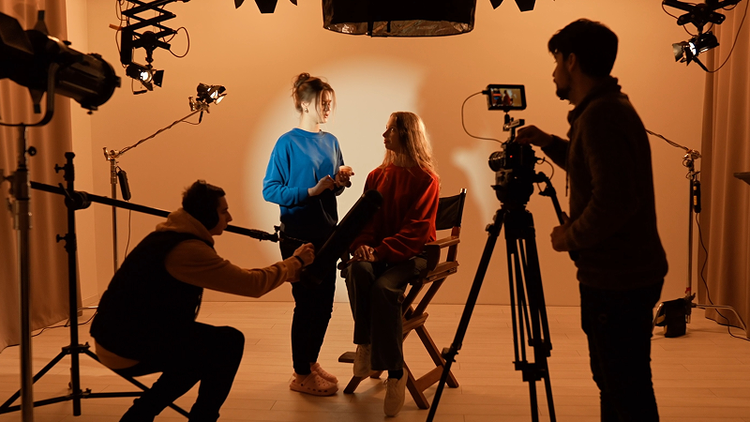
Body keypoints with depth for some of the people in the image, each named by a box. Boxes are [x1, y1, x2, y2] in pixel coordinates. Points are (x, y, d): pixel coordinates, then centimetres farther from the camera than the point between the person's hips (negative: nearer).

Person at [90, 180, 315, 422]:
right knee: (230, 343, -7)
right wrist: (296, 262, -4)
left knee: (209, 351, 20)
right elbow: (254, 284, -20)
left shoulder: (173, 234, 10)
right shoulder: (187, 248, -23)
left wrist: (287, 271, 16)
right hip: (128, 350, -10)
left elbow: (237, 278, 18)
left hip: (119, 337, 10)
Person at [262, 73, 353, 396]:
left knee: (324, 303, 12)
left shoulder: (331, 141, 10)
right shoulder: (287, 143, -10)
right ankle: (301, 376, 14)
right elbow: (269, 190, -13)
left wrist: (340, 182, -6)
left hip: (326, 231, 7)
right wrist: (311, 191, -22)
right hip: (298, 235, -6)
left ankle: (311, 362, 29)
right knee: (307, 303, 0)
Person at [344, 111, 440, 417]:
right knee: (358, 271, -31)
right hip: (378, 252, 4)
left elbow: (416, 230, -13)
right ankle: (365, 343, -15)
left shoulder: (426, 179, -5)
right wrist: (362, 245, -12)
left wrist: (381, 252, -23)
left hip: (412, 254, -4)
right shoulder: (377, 176, 12)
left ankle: (395, 371, -21)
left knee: (383, 287, -33)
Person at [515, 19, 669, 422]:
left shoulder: (601, 115, -20)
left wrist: (571, 237, -14)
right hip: (620, 272, 10)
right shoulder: (608, 107, 12)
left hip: (618, 280, -10)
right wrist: (548, 142, 17)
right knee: (613, 381, 21)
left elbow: (616, 200, -28)